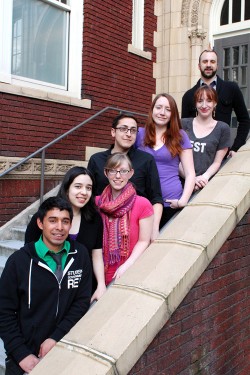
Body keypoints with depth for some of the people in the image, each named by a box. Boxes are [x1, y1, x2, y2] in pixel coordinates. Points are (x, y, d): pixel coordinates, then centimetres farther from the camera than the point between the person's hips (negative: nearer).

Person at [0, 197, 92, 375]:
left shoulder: (80, 255, -5)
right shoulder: (20, 260, -11)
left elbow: (82, 301, -2)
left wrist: (56, 337, -11)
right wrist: (22, 354, -11)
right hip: (25, 354, -1)